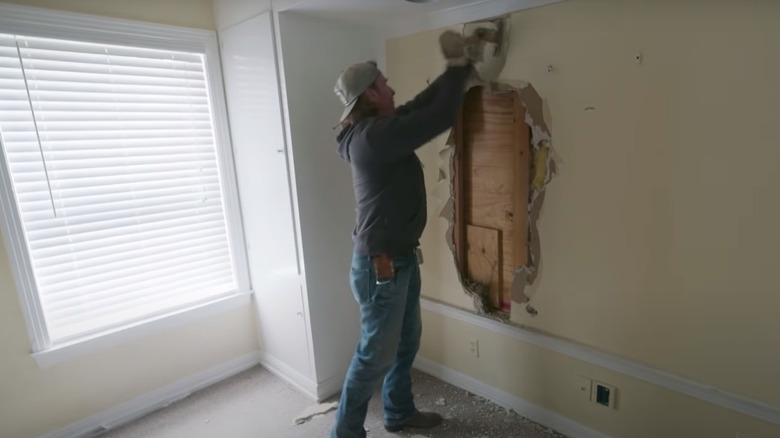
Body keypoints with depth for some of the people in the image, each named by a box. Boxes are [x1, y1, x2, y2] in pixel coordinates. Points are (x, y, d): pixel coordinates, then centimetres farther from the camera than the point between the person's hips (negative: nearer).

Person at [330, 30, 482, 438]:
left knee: (407, 339, 22)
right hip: (380, 264, -10)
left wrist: (456, 71, 15)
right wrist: (459, 69, -4)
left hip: (400, 257, 10)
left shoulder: (375, 129, 8)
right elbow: (441, 116, -21)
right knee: (376, 353, 5)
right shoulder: (375, 135, -22)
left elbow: (422, 105, 18)